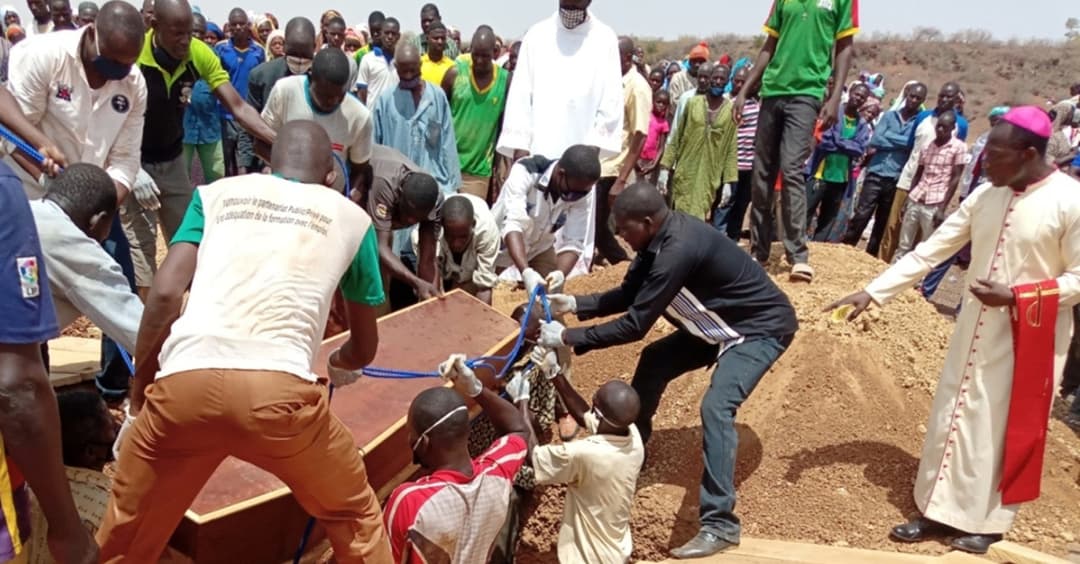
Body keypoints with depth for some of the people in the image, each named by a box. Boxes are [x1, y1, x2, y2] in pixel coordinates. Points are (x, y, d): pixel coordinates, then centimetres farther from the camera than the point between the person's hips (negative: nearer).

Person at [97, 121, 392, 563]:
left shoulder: (217, 192, 22)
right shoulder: (350, 216, 20)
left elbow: (165, 294, 7)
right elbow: (365, 348, 29)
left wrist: (139, 394, 18)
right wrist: (341, 366, 52)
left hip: (185, 382, 2)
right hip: (277, 389, -2)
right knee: (355, 513, 24)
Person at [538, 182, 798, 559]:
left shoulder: (678, 249, -34)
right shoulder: (662, 237, -6)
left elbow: (634, 325, -31)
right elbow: (629, 294, 5)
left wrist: (567, 337, -24)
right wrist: (576, 305, -7)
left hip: (761, 326, -10)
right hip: (721, 322, 10)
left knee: (716, 407, -25)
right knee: (654, 362, 9)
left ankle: (720, 524, -19)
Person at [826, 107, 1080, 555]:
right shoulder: (985, 196, 0)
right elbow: (929, 251, 1)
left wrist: (1016, 296, -23)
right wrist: (873, 292, -5)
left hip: (1029, 339, -5)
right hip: (976, 330, 5)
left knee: (1007, 431, 8)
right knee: (954, 418, 10)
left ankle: (988, 521, 25)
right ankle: (940, 510, 24)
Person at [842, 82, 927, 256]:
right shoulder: (889, 115, 8)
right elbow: (875, 140, -5)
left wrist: (887, 140, -8)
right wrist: (903, 142, -8)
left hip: (897, 179, 0)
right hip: (876, 173, 0)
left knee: (882, 222, 8)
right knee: (861, 215, -8)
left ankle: (870, 256, 16)